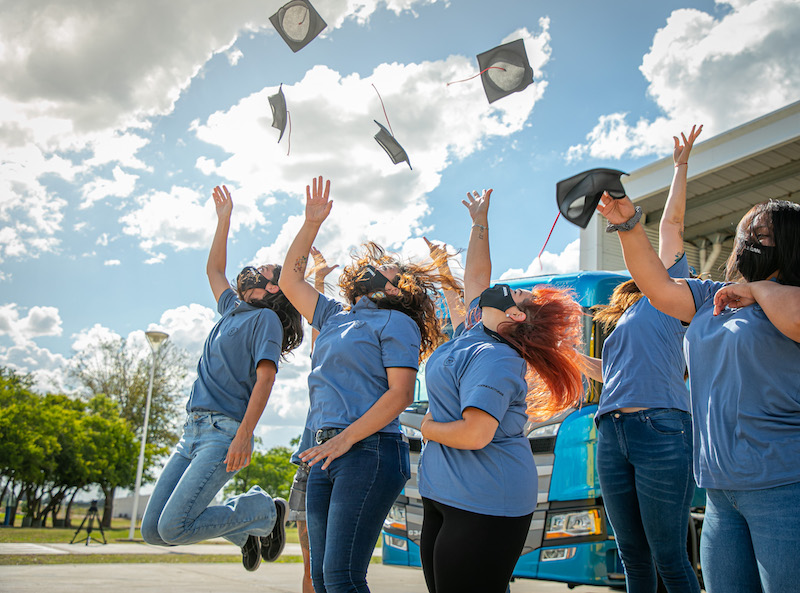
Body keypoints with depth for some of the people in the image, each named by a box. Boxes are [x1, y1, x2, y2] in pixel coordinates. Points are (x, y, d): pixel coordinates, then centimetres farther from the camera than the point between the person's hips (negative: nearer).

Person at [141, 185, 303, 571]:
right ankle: (244, 530, 20)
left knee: (174, 527, -18)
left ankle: (264, 511, 2)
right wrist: (224, 219, 36)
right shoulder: (233, 308, 20)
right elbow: (213, 270, 37)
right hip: (194, 429, 8)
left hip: (224, 431, -8)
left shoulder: (266, 317, -2)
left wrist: (244, 434, -25)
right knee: (152, 530, 4)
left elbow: (265, 378, -14)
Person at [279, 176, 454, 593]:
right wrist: (311, 223, 23)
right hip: (326, 455, 7)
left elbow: (400, 393, -10)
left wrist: (346, 437, -16)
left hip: (369, 451, -7)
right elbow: (290, 281, 27)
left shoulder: (396, 322, 1)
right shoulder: (334, 317, 22)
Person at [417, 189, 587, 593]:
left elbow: (475, 434, -27)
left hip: (482, 506, -9)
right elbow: (476, 274, 25)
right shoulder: (480, 335, 10)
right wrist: (480, 222, 29)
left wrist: (428, 427, -9)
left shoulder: (493, 359, -17)